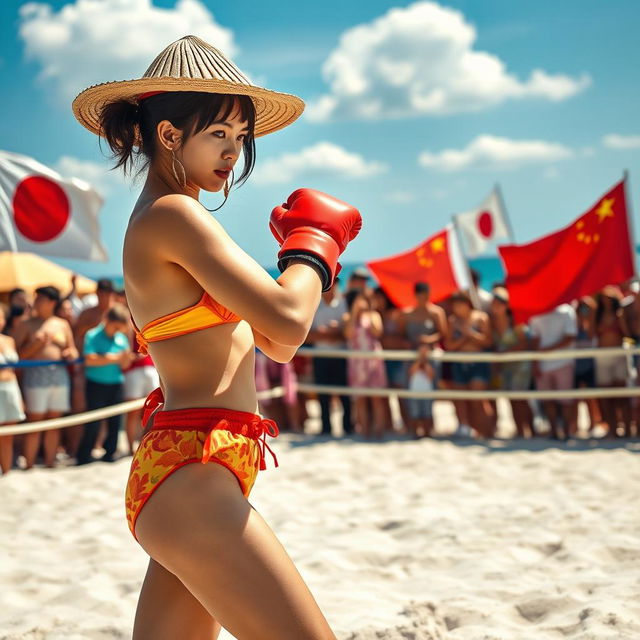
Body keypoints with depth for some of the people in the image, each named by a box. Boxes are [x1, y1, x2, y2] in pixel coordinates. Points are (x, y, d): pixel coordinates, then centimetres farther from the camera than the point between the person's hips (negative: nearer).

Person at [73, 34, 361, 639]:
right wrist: (314, 239, -2)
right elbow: (286, 323, -20)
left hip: (167, 470, 10)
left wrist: (299, 248, 12)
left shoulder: (153, 222, 20)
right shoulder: (173, 213, -10)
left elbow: (268, 342, 23)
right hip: (192, 478, -10)